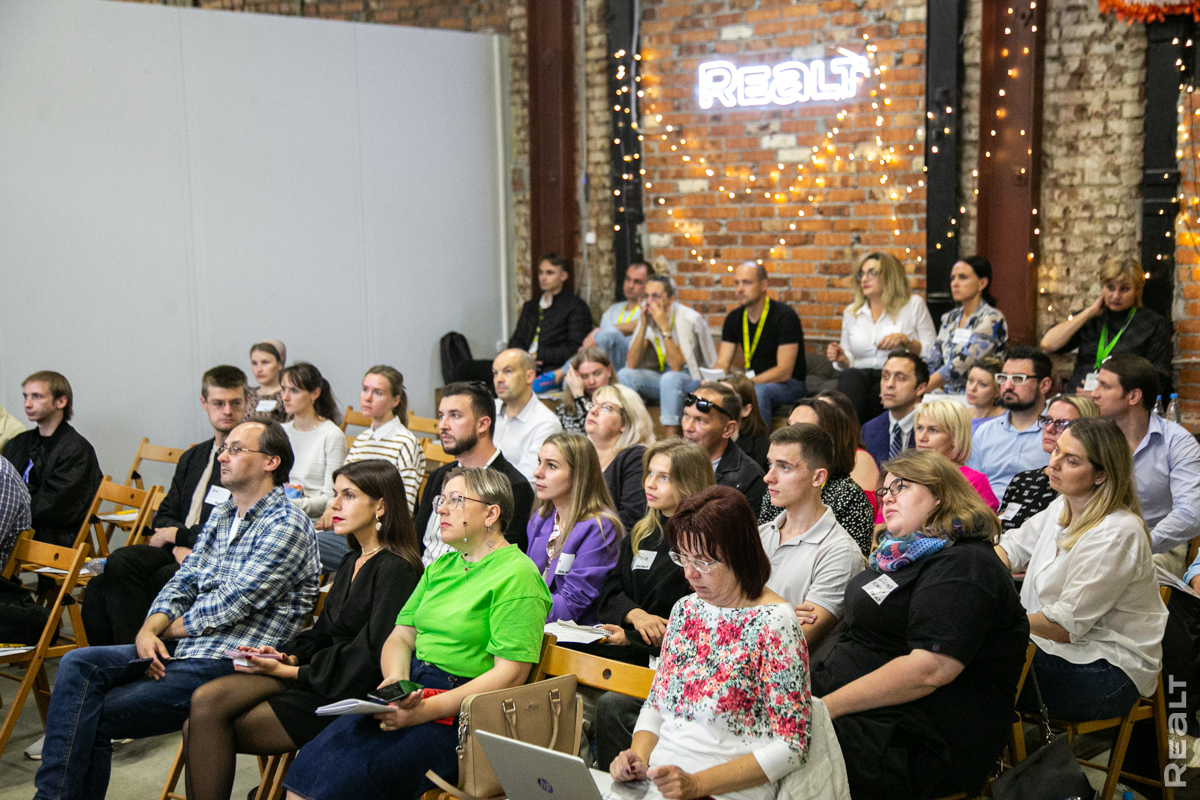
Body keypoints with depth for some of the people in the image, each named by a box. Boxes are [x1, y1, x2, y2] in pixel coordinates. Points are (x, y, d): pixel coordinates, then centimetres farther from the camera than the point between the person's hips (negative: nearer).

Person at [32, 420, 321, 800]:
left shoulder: (287, 525, -12)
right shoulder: (221, 515, 18)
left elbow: (231, 605, -16)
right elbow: (182, 583, 15)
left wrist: (167, 630, -3)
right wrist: (150, 630, -5)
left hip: (229, 664, -8)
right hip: (180, 652, 8)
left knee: (96, 716, -12)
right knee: (78, 664, -12)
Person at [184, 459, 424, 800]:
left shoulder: (396, 570, -13)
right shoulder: (353, 561, 17)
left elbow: (370, 656, -18)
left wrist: (290, 671, -13)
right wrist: (289, 655, 0)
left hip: (347, 695, -8)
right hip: (313, 675, 8)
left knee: (211, 732, -14)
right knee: (206, 700, -12)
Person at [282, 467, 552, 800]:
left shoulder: (517, 576, -8)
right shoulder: (440, 568, 19)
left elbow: (510, 674, -14)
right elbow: (400, 637, 17)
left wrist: (427, 710, -19)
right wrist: (395, 682, -6)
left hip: (461, 712, -7)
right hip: (414, 695, 7)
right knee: (310, 763, -12)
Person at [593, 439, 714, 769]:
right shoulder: (641, 534, 18)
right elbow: (609, 591, 12)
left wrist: (634, 637, -15)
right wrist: (636, 614, -11)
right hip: (631, 652, 6)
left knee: (613, 704, -29)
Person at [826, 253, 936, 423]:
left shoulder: (914, 305, 9)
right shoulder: (851, 312, 19)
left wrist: (905, 340, -12)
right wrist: (842, 360, 0)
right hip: (860, 376, 3)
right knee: (849, 376, -35)